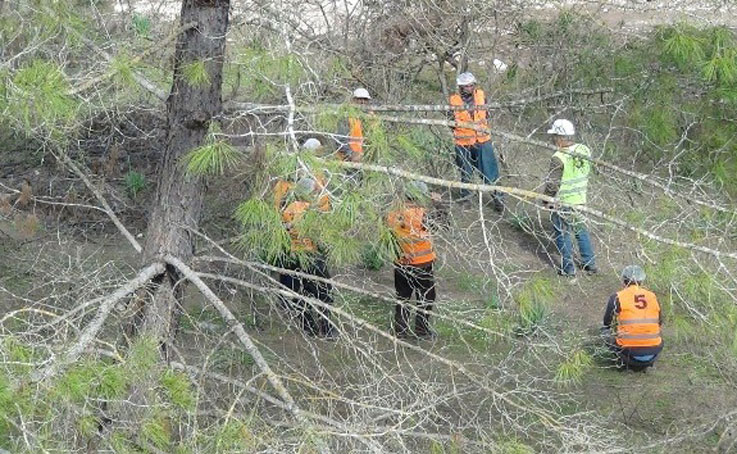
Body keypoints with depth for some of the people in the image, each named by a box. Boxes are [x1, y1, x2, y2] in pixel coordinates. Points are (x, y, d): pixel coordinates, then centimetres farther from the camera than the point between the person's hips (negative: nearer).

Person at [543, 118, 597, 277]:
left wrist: (547, 200, -3)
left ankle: (568, 268, 17)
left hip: (562, 203, -6)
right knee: (581, 230, 21)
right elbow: (586, 174, 8)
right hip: (580, 199, 7)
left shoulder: (558, 158, -24)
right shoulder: (584, 151, -4)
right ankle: (590, 263, 30)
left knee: (562, 234, 9)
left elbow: (552, 184, -19)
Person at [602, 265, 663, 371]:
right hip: (654, 351, 4)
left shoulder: (617, 298, 0)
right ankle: (647, 361, 16)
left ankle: (625, 361, 10)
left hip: (629, 349, -4)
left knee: (606, 331, 21)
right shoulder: (652, 296, 11)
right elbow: (659, 323, 23)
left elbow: (607, 323, 11)